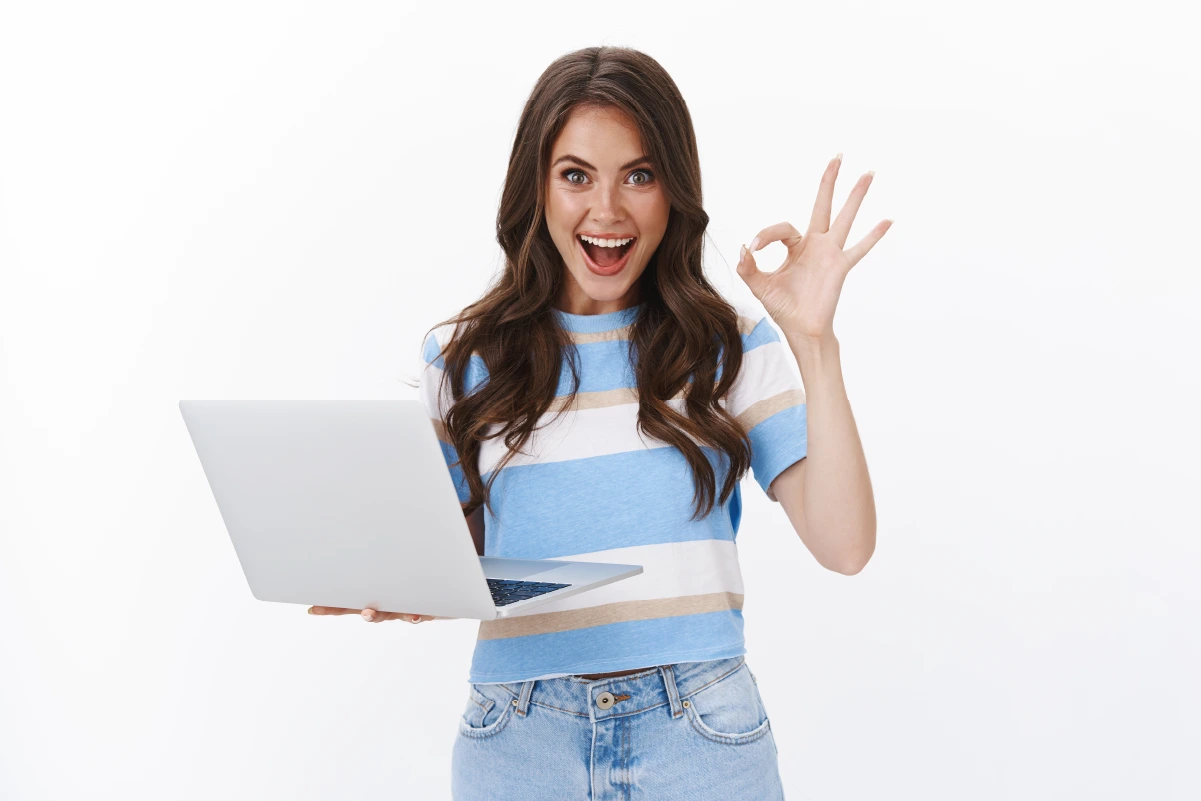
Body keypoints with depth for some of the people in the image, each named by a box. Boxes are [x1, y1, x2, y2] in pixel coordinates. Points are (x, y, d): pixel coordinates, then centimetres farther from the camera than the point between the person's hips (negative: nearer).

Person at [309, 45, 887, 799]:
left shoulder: (732, 346, 1)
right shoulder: (462, 357, 4)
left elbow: (844, 546, -8)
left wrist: (815, 344, -13)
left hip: (700, 736, -1)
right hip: (519, 740, 1)